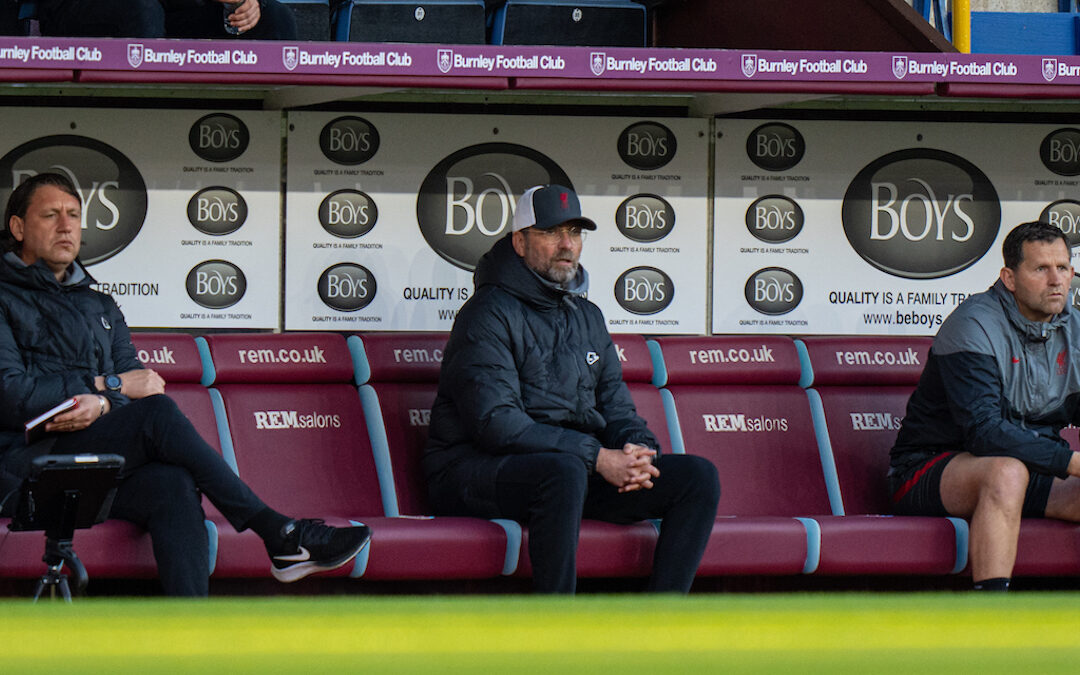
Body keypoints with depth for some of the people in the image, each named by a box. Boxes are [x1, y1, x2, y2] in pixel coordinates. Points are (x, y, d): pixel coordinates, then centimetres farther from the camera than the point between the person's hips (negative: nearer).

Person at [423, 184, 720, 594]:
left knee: (698, 477, -8)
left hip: (577, 469, 8)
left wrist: (637, 449, -6)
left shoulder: (587, 317, 19)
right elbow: (496, 423, -19)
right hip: (477, 470, -8)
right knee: (566, 471, -41)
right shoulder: (489, 315, -8)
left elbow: (616, 407, 20)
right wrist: (597, 457, -22)